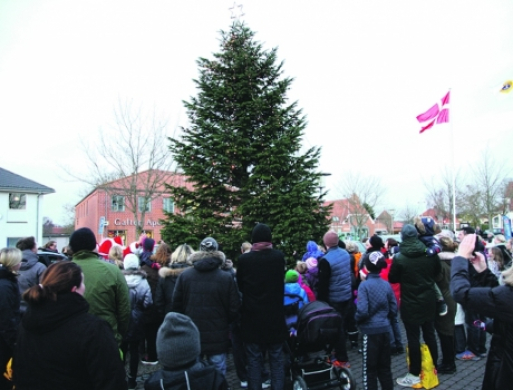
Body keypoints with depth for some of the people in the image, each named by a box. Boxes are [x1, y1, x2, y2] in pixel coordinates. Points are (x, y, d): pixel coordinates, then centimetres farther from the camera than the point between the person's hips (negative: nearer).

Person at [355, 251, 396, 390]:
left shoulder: (364, 285, -14)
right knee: (385, 366, 18)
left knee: (370, 368, 7)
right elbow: (394, 310, 6)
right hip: (385, 329, 5)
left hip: (371, 330, -5)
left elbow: (362, 311, -21)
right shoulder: (387, 284, 1)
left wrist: (356, 319, -1)